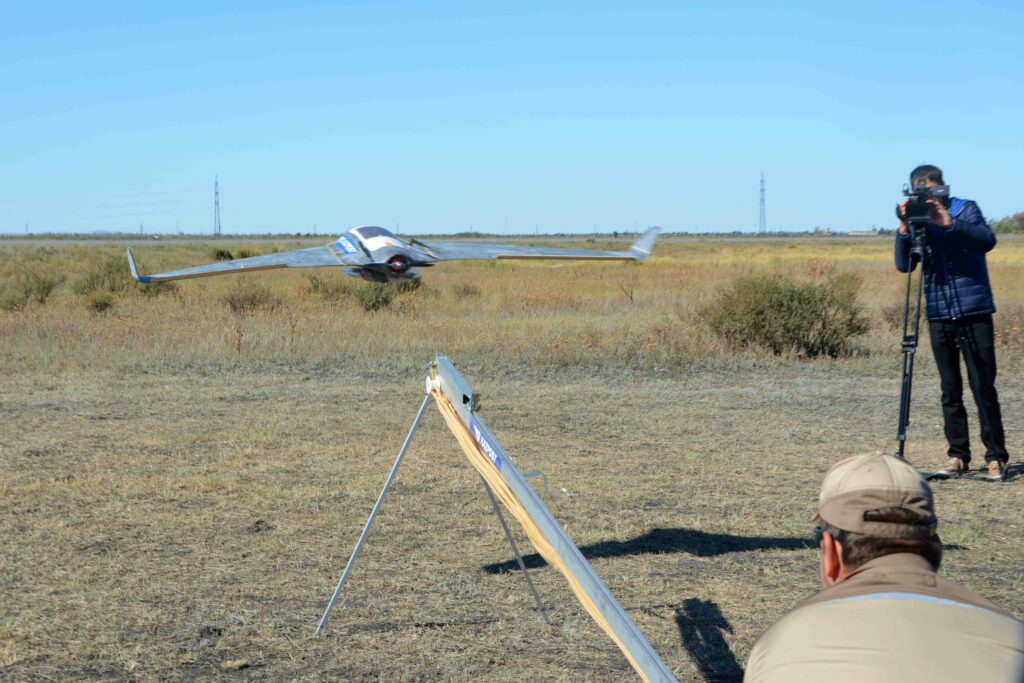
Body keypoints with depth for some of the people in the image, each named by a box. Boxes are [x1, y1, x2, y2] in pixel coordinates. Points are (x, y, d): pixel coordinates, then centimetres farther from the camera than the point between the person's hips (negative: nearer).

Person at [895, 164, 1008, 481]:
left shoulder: (965, 209, 1)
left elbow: (987, 241, -16)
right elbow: (903, 265, -1)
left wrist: (949, 222, -25)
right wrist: (904, 229, -14)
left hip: (974, 311, -3)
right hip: (939, 316, 4)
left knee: (983, 387, -5)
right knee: (950, 390, 6)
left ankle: (996, 457, -1)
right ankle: (958, 456, 11)